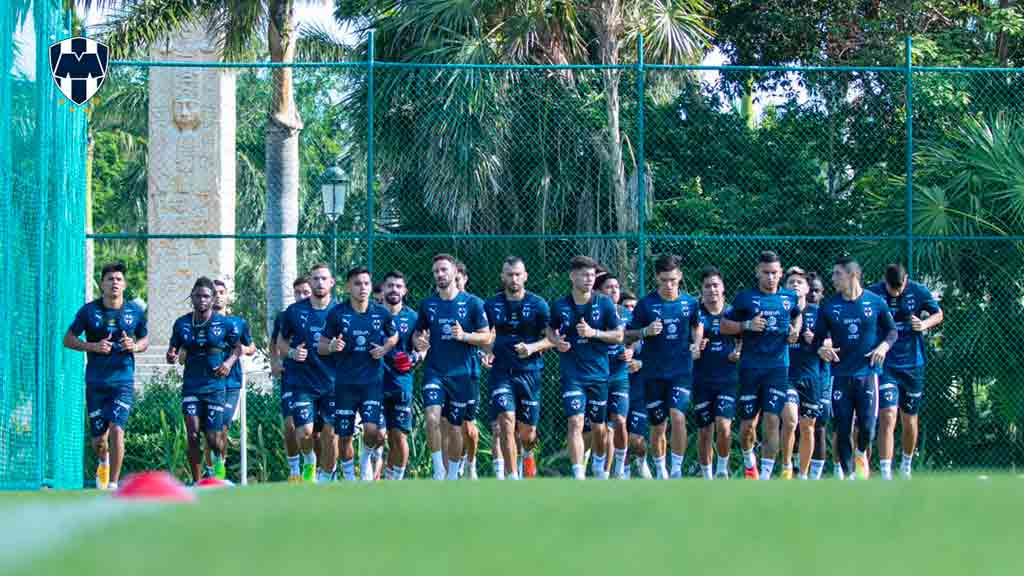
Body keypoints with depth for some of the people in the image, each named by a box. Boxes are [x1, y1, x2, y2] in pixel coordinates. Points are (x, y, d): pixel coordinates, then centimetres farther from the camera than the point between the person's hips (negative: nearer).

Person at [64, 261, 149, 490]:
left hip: (123, 380, -1)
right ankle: (103, 462, 41)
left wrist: (134, 347, -7)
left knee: (116, 430, -18)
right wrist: (93, 346, -13)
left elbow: (145, 340, 16)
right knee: (98, 439, 5)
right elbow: (68, 339, 4)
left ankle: (113, 485, -10)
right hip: (96, 382, 1)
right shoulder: (89, 311, -1)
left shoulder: (135, 312, 3)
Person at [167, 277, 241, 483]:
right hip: (191, 386, 1)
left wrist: (229, 362, -8)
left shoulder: (224, 324, -1)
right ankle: (196, 483, -1)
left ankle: (219, 462, 33)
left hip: (216, 386, -1)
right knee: (193, 435, -11)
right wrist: (172, 356, -12)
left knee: (213, 438, -3)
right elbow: (174, 351, 11)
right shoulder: (182, 324, 4)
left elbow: (237, 348, 12)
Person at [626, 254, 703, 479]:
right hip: (654, 373, 0)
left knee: (678, 416, -20)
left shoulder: (690, 303, 2)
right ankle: (660, 471, 25)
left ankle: (677, 469, -10)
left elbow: (697, 325, 22)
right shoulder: (646, 304, -4)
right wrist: (645, 331, -17)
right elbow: (628, 335, 2)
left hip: (682, 370, 0)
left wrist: (696, 345, 4)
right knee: (657, 426, 6)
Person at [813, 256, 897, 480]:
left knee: (867, 426, -9)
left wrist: (884, 346, -8)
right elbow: (818, 338, 10)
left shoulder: (875, 302, 1)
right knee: (842, 430, -1)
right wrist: (821, 350, -11)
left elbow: (892, 331, 10)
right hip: (841, 375, 2)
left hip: (867, 373, -2)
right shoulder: (829, 307, 4)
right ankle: (848, 476, 9)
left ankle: (861, 454, 24)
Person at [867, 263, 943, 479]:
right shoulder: (872, 293, -10)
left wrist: (924, 324, -11)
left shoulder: (918, 291, -4)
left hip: (912, 364, 3)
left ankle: (906, 466, 37)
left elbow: (938, 314, 10)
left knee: (910, 421, 14)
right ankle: (886, 475, -19)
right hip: (884, 365, -3)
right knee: (887, 418, -16)